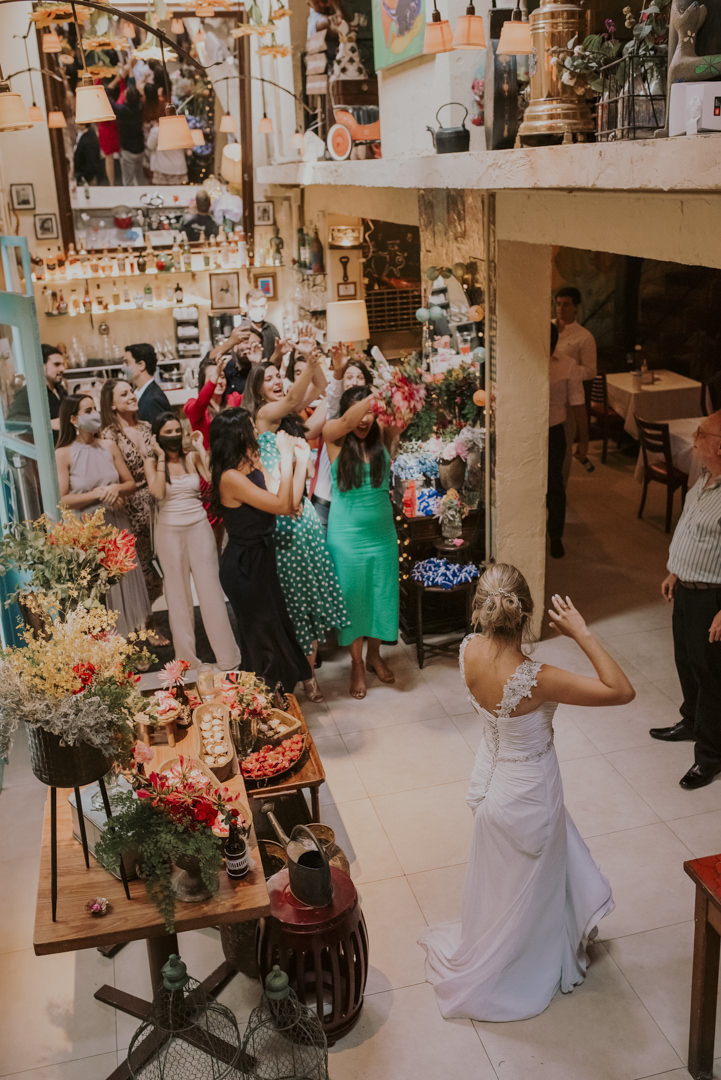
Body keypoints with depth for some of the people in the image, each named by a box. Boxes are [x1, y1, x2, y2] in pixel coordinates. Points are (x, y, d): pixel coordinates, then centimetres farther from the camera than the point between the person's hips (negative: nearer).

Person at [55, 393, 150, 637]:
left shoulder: (109, 447, 3)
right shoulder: (63, 454, -9)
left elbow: (131, 483, 7)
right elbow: (62, 500, -14)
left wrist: (116, 489, -14)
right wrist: (98, 493, -18)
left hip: (118, 525, 4)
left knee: (127, 580, 11)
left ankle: (140, 628, 23)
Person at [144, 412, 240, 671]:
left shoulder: (192, 458, 4)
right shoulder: (152, 462, 0)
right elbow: (158, 492, -17)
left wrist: (200, 450, -9)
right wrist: (161, 458, -13)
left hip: (199, 528, 1)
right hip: (170, 531, 0)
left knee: (210, 588, -1)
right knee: (178, 592, 8)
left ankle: (227, 653, 9)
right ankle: (186, 657, 20)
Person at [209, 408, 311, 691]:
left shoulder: (253, 466, 2)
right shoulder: (231, 477, -24)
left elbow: (289, 505, -3)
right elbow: (281, 505, -27)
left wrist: (300, 461, -4)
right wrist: (287, 457, -22)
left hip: (259, 557, 9)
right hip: (244, 564, -9)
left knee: (276, 626, 19)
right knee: (261, 632, 7)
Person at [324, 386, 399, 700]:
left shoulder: (380, 434, 1)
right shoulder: (335, 437, -9)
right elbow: (346, 421, -27)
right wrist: (377, 394, -41)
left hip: (383, 533, 3)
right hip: (347, 535, -3)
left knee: (381, 596, 13)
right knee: (352, 598, 9)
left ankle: (374, 655, 36)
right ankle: (357, 664, 27)